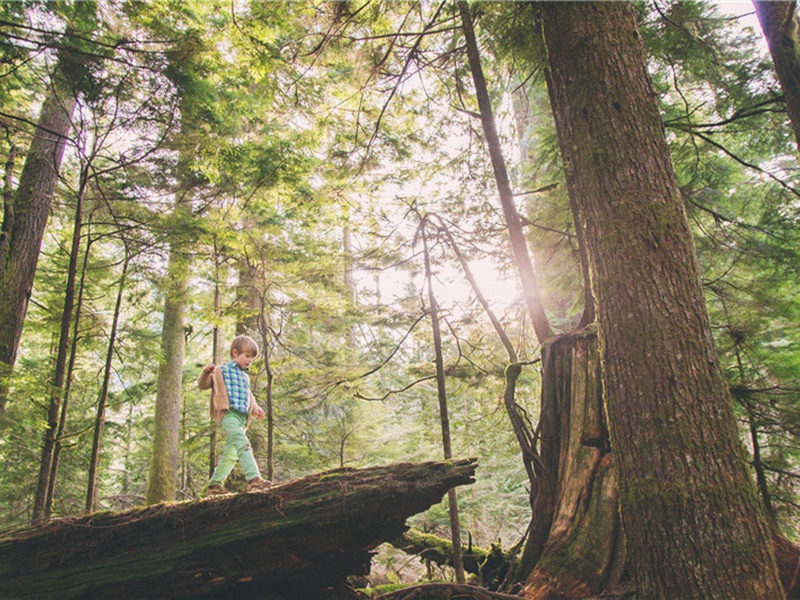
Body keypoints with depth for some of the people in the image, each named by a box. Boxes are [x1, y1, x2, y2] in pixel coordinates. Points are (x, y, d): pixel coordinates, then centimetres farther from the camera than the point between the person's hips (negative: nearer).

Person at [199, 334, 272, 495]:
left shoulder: (245, 377, 29)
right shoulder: (222, 371, 9)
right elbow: (203, 385, 3)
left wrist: (256, 409, 13)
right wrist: (207, 373, -18)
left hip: (243, 418, 8)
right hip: (229, 414, -8)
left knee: (230, 454, 10)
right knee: (243, 445, -25)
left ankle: (214, 486, 21)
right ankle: (254, 479, -34)